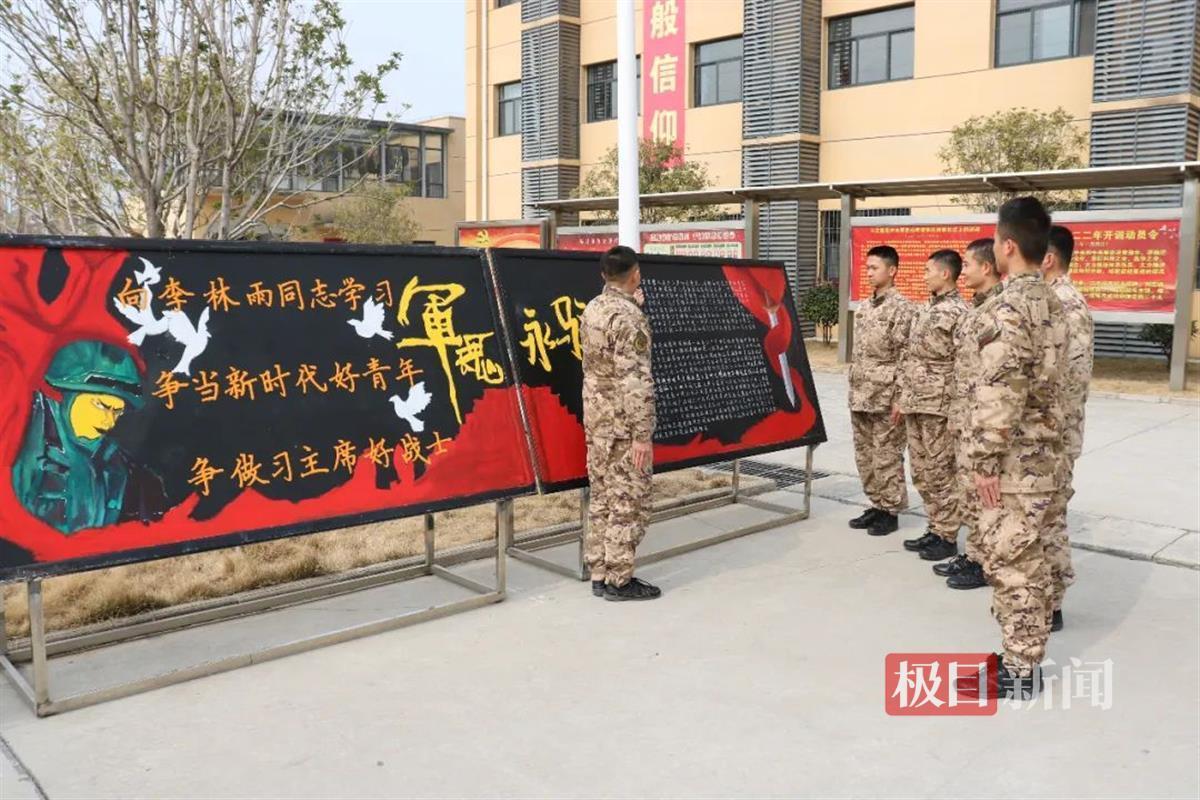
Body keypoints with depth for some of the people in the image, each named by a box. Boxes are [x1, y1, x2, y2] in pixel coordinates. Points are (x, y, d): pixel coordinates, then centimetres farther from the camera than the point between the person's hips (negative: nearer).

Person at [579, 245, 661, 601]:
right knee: (629, 503, 1)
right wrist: (643, 435, -20)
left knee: (602, 498, 14)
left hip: (595, 419, 9)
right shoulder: (629, 317, -18)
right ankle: (619, 580, 8)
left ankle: (600, 574, 22)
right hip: (622, 425, -8)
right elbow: (636, 381, -22)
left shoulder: (592, 309, 8)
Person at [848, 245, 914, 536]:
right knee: (864, 454, 12)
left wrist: (899, 397, -15)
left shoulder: (901, 307, -9)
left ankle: (890, 511, 11)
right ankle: (876, 505, 24)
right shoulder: (864, 308, 14)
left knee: (887, 455, 0)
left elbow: (905, 356, -12)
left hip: (885, 396, -8)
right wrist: (853, 389, 16)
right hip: (860, 394, 8)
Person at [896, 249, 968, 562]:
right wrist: (902, 397, 17)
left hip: (940, 405, -8)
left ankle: (947, 537, 10)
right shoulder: (922, 309, 13)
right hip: (914, 403, 8)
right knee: (921, 472, 13)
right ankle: (935, 529, 24)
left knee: (940, 472, 0)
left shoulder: (959, 313, -12)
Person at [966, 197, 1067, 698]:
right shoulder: (1050, 304, 11)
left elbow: (999, 395, -23)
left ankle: (1020, 670, 10)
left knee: (1009, 561, 0)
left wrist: (985, 461, -18)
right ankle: (1024, 656, 27)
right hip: (1040, 453, 9)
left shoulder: (1009, 308, -18)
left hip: (1014, 460, -9)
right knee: (1025, 559, 16)